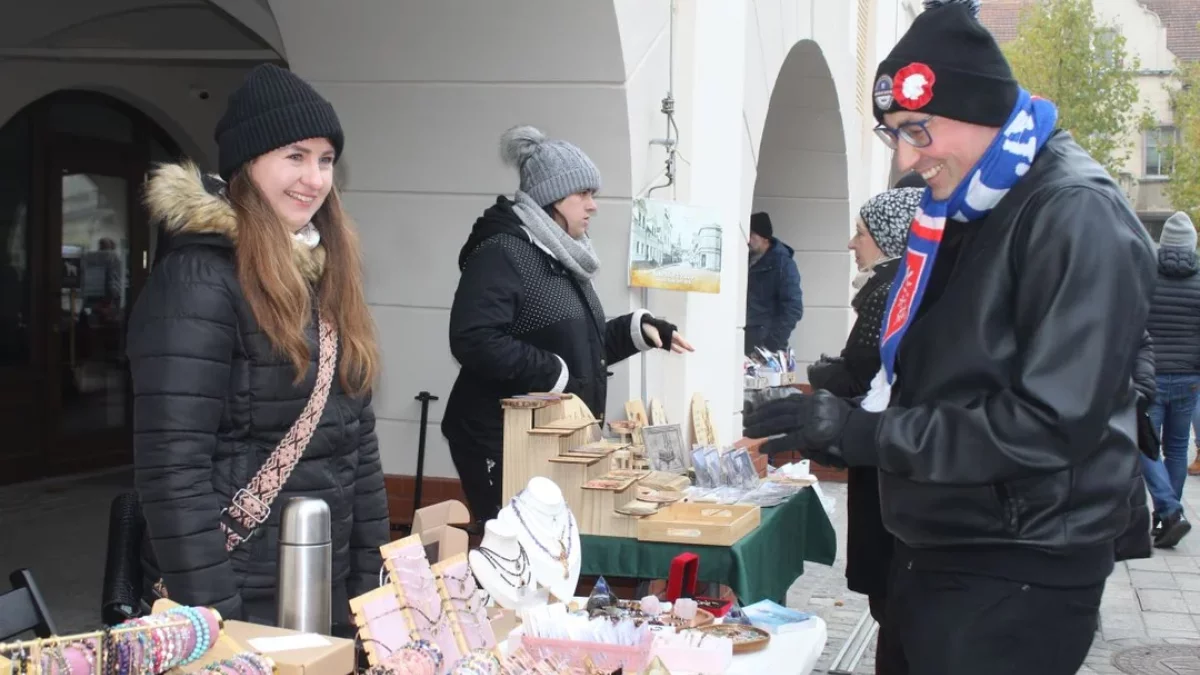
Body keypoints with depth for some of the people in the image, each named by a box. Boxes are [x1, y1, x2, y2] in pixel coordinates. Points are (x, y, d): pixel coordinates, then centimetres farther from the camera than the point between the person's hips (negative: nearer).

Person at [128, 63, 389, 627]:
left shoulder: (323, 276, 9)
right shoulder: (197, 281, -15)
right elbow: (172, 467, -20)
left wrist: (371, 577, 8)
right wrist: (211, 618, -21)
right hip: (240, 597, -7)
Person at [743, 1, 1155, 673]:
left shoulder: (1078, 216, -17)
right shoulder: (960, 211, 11)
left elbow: (1051, 424, -24)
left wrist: (861, 432, -22)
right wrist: (830, 427, 3)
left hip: (1019, 578, -8)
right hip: (933, 555, 8)